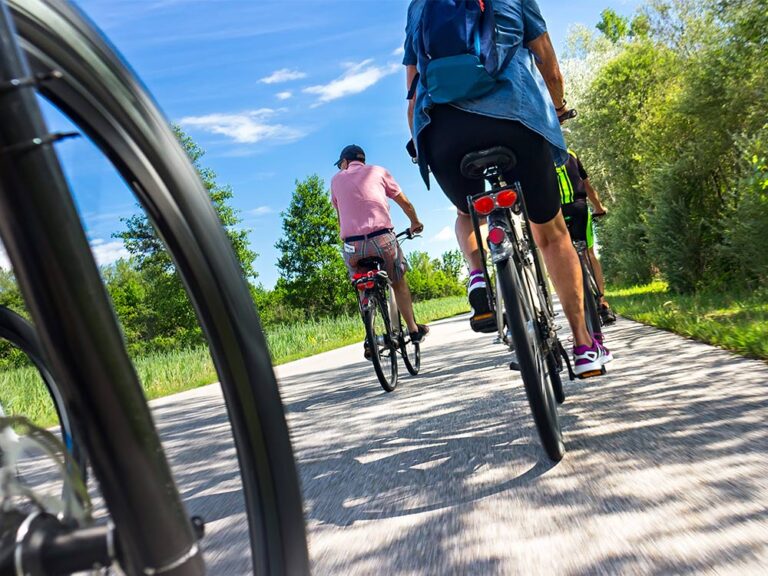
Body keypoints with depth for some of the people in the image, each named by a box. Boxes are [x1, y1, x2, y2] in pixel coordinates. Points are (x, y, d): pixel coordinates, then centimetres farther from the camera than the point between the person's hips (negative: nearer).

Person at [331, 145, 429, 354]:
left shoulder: (336, 179, 18)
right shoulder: (377, 171, 15)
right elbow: (405, 203, 19)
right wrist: (415, 222, 37)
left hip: (352, 245, 1)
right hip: (381, 238, -1)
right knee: (398, 282, 21)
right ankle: (413, 328, 26)